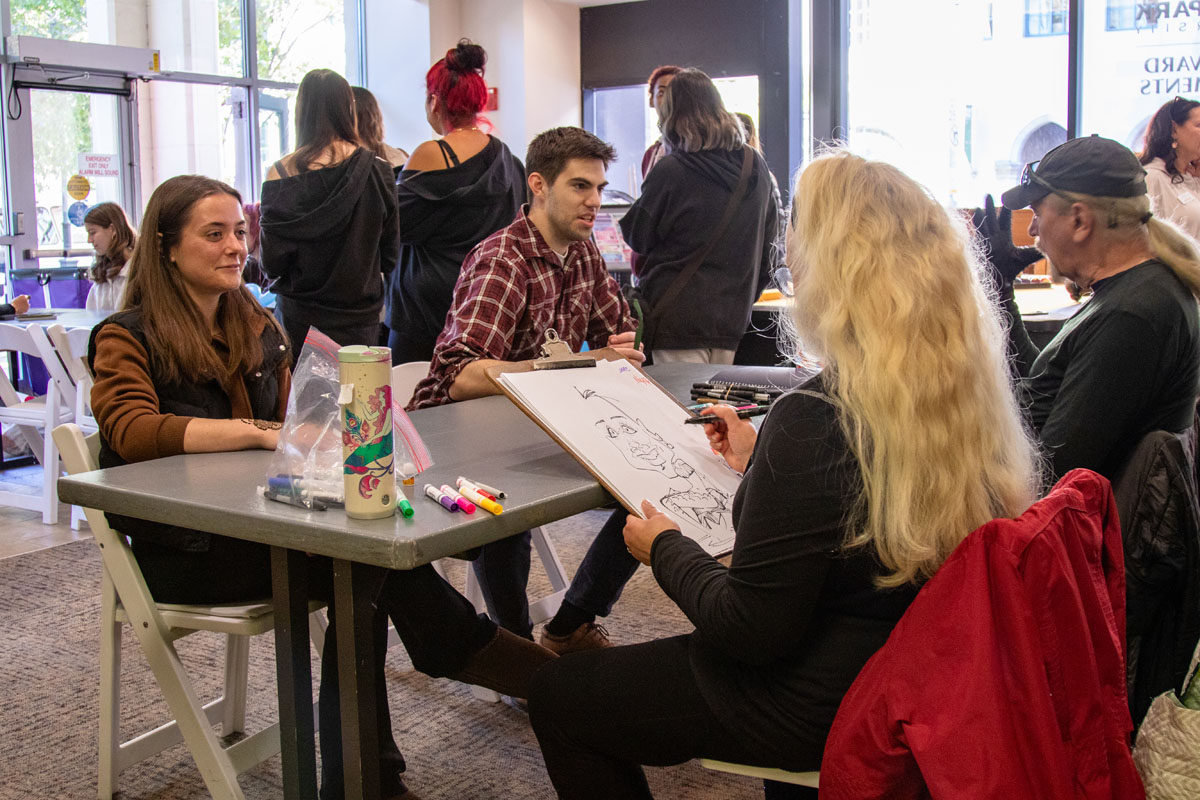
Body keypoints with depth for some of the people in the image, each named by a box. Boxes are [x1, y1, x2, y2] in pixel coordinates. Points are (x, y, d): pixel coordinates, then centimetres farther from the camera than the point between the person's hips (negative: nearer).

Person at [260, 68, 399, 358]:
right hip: (360, 320, 1)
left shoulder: (282, 173, -9)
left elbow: (272, 263, -5)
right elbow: (390, 256, 4)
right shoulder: (378, 171, -5)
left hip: (300, 321, -1)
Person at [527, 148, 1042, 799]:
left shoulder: (814, 417, -32)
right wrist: (760, 463, 20)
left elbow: (749, 630, -25)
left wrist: (665, 550, -8)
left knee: (557, 696, 8)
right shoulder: (970, 389, -6)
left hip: (822, 710, -8)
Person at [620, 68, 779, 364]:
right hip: (733, 317, 6)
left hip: (680, 318, -6)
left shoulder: (670, 171, -14)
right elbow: (768, 244, 14)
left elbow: (637, 236, -2)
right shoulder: (757, 167, 4)